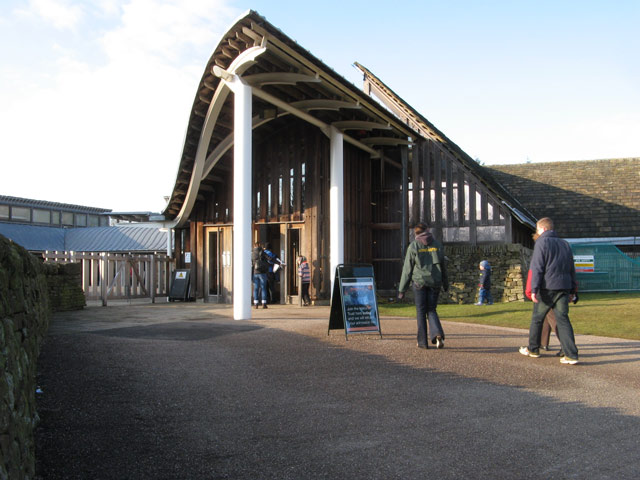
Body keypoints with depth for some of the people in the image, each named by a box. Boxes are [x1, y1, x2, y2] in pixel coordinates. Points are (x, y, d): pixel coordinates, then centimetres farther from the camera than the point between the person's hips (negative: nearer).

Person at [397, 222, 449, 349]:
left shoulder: (413, 246, -2)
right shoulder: (437, 244, 6)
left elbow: (407, 269, -3)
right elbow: (443, 265, 10)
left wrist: (402, 289, 1)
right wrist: (445, 283, 22)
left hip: (419, 282, -2)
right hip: (435, 282, 2)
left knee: (421, 311, 8)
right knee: (431, 310, 12)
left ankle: (422, 341, 10)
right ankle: (438, 334, -12)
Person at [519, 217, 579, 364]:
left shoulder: (542, 243, -5)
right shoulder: (564, 244, 16)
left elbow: (537, 268, -12)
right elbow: (571, 269, 19)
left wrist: (534, 289, -13)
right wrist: (572, 290, 22)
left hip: (547, 288, -5)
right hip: (563, 288, 6)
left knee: (537, 318, 10)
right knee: (563, 320, 2)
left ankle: (533, 349, 23)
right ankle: (571, 355, -8)